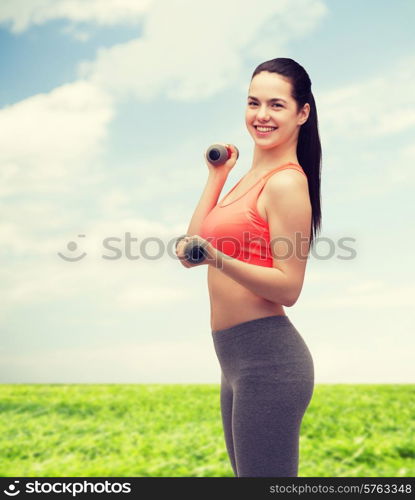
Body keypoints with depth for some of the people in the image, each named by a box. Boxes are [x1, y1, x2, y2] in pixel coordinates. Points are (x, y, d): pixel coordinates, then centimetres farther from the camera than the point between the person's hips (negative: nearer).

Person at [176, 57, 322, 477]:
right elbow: (195, 245, 12)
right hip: (239, 360, 10)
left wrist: (216, 257, -29)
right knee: (245, 475, 22)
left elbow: (288, 288, -18)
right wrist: (217, 175, 12)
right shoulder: (253, 176, 14)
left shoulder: (286, 182, -14)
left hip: (267, 359, -10)